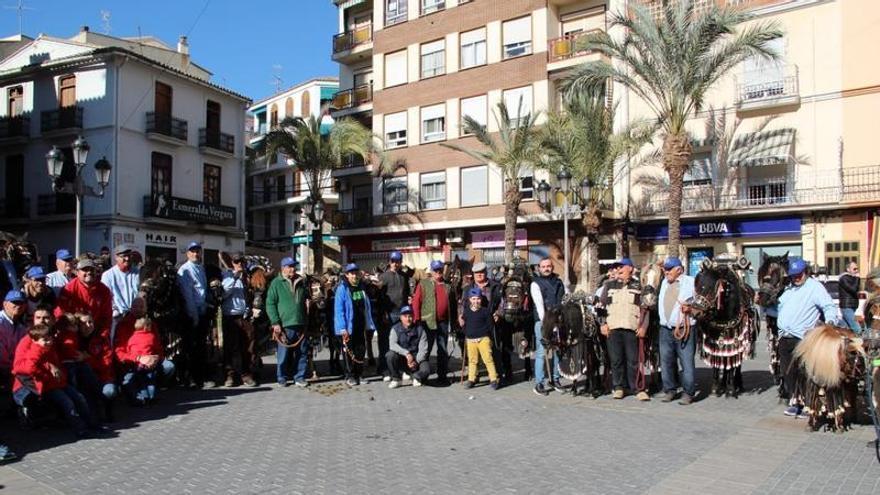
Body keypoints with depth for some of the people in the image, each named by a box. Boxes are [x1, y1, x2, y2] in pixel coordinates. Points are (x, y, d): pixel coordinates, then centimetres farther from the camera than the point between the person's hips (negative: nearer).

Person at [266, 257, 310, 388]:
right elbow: (270, 303, -5)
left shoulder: (301, 282, 14)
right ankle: (282, 378, 15)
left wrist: (307, 321, 13)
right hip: (285, 325, -5)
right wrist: (275, 322, -11)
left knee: (302, 353, 6)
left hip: (301, 324, 5)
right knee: (284, 354, 1)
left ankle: (300, 378, 16)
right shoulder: (276, 283, -2)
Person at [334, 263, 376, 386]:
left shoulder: (362, 287, 8)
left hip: (361, 326, 5)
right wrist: (343, 328, -19)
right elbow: (338, 309, -14)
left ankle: (358, 375, 20)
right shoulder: (342, 288, -10)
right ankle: (349, 376, 13)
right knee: (349, 351, 3)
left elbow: (367, 307, 12)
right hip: (348, 327, -5)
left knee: (361, 351, 9)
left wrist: (369, 324, 7)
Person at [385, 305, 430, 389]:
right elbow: (392, 345, -21)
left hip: (416, 360, 0)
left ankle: (415, 376, 7)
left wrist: (416, 361, -24)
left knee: (426, 368, -30)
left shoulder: (420, 330, -2)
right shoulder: (395, 329, -4)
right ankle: (395, 379, -7)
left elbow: (423, 349, -8)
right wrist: (406, 353, -33)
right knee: (390, 355, -31)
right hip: (401, 359, 0)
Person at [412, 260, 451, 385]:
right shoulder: (423, 283, 1)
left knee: (443, 350, 9)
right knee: (426, 349, 3)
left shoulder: (447, 285, 10)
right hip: (428, 322, -3)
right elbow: (416, 302, -3)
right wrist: (417, 319, -10)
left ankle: (442, 375, 17)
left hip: (443, 322, 3)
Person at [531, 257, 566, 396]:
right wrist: (544, 321, -19)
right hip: (543, 322, -5)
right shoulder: (536, 283, -1)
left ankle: (555, 379, 22)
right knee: (541, 353, -5)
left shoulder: (559, 282, 15)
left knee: (558, 351, 10)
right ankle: (539, 383, -1)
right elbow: (539, 304, -10)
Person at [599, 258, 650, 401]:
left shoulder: (637, 286, 9)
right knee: (616, 359, 4)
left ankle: (637, 388, 6)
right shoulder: (609, 284, 13)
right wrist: (603, 323, 3)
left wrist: (643, 326, -2)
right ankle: (618, 387, 14)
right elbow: (602, 304, 12)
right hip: (613, 328, 2)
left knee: (633, 360, -2)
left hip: (632, 328, -1)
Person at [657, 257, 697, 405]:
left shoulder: (691, 282, 0)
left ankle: (688, 393, 5)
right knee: (666, 361, 8)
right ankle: (670, 390, 19)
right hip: (665, 329, 5)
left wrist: (691, 307, -13)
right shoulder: (664, 282, 16)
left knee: (687, 362, -4)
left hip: (685, 329, -5)